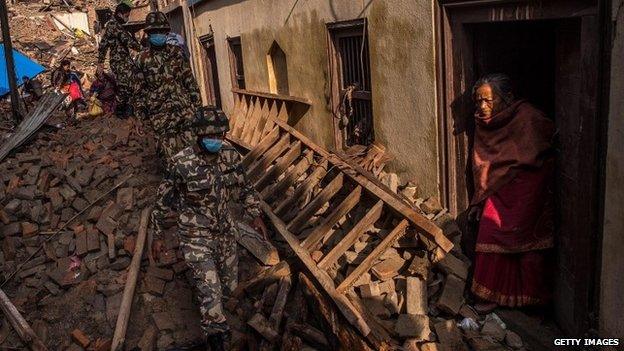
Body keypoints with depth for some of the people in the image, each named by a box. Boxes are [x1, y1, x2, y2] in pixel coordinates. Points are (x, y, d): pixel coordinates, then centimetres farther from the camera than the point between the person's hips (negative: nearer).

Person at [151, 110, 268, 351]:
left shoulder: (230, 154, -8)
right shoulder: (181, 164, -21)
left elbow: (243, 187, 9)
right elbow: (164, 200, -8)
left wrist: (256, 215, 0)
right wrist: (157, 236, -1)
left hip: (225, 231, 5)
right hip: (196, 237, -5)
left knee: (229, 285, 19)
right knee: (211, 293, -10)